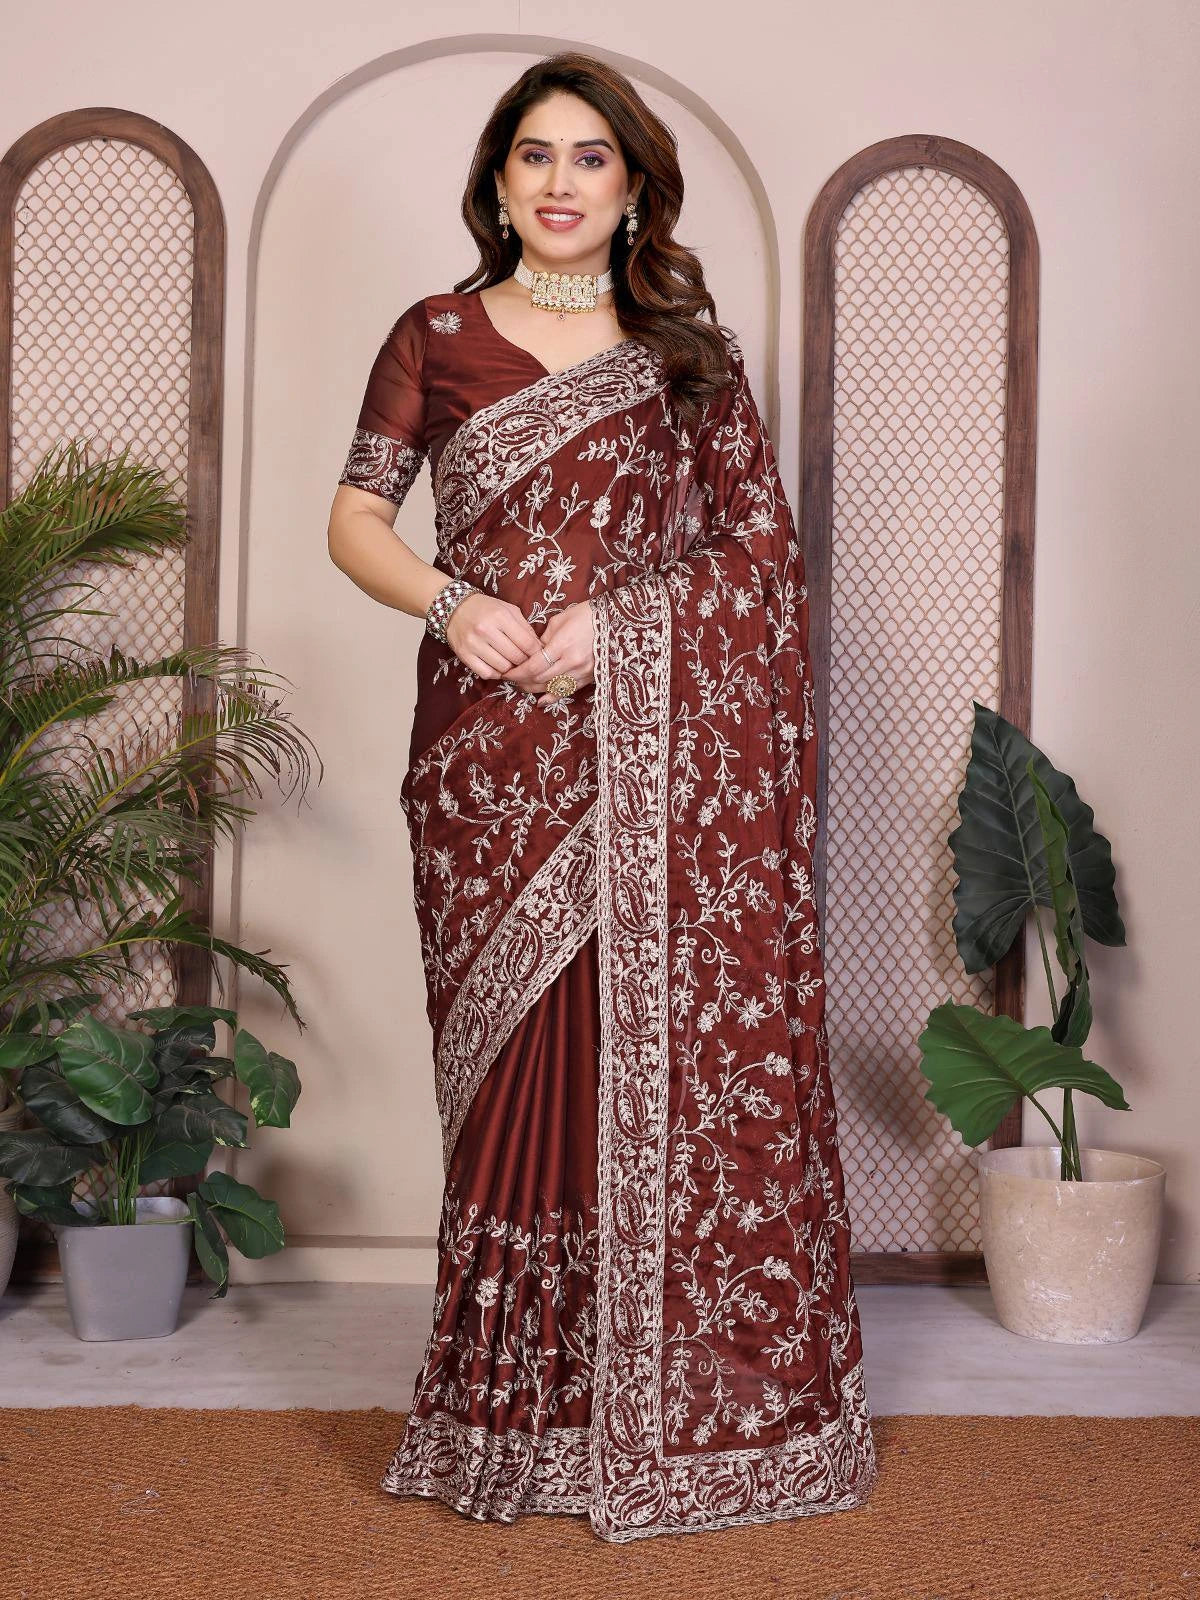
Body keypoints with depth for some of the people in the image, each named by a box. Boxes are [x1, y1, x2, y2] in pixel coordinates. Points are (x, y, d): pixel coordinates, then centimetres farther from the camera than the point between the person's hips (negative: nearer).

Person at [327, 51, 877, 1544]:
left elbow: (756, 542, 5)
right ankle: (516, 1403, 14)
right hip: (492, 755, 0)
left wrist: (615, 619, -11)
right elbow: (355, 520, 8)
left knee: (670, 1049, 0)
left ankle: (675, 1397, 13)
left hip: (656, 750, 0)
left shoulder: (690, 351, 9)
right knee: (516, 1056, 2)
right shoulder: (435, 338, 10)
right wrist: (449, 602, -12)